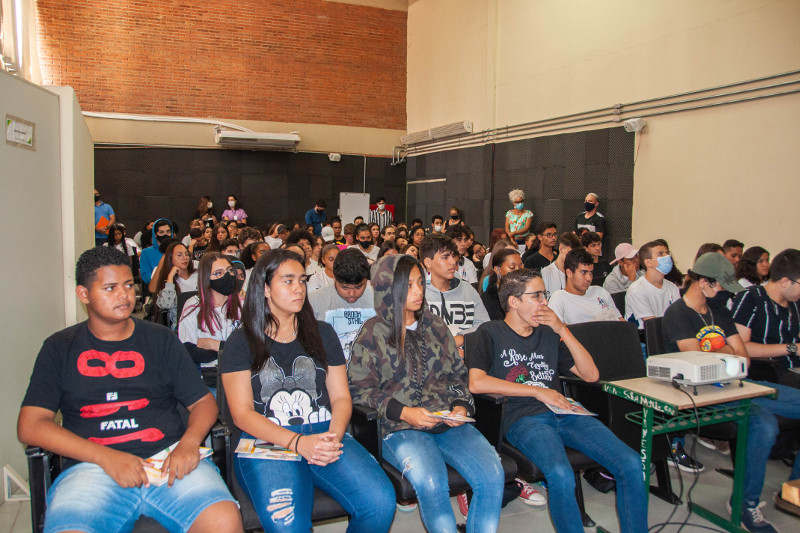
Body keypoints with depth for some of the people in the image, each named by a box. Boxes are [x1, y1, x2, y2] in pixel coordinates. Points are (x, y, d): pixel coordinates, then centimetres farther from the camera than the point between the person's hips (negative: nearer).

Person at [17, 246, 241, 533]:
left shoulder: (161, 340, 16)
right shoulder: (60, 348, 14)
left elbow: (203, 401, 15)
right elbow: (30, 426, 4)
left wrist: (189, 442, -9)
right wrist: (106, 457, -10)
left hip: (169, 460, 0)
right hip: (91, 467, 1)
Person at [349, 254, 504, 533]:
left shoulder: (435, 326, 17)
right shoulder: (372, 334, 3)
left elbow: (458, 373, 21)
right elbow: (359, 390, -1)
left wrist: (461, 405, 1)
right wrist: (402, 412, -12)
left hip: (449, 421, 4)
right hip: (400, 427, -4)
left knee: (492, 474, -21)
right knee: (431, 483, -32)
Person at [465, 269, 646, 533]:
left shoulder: (548, 334, 22)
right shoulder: (490, 334, 8)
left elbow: (591, 375, 16)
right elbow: (477, 383, -9)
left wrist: (563, 330, 6)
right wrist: (537, 390, -8)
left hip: (563, 413, 5)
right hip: (522, 418, -5)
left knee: (632, 464, -16)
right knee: (561, 474, -34)